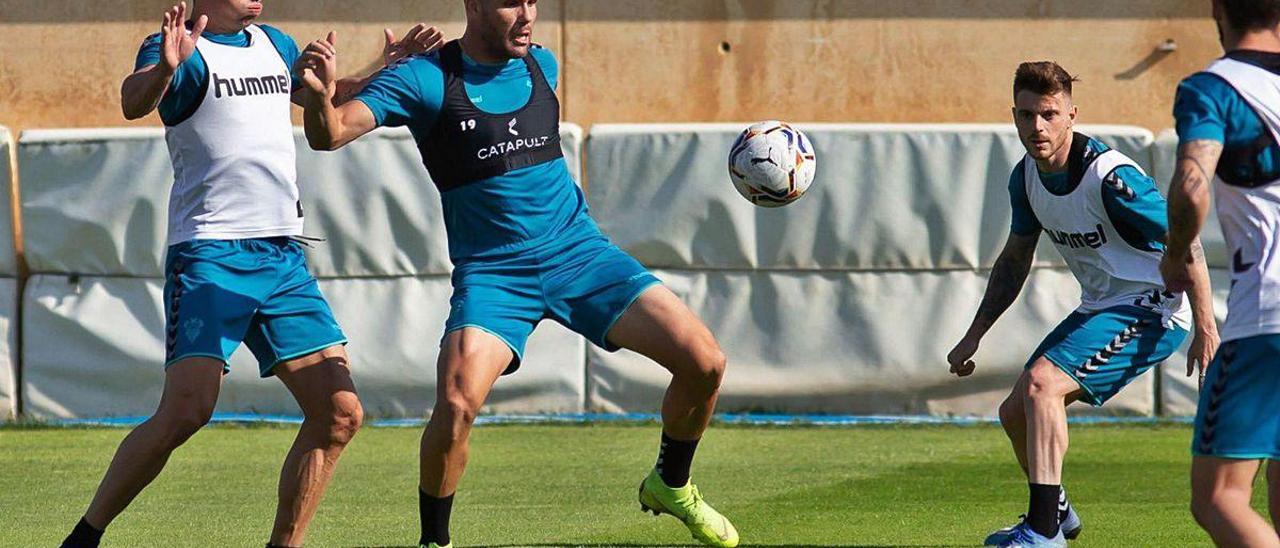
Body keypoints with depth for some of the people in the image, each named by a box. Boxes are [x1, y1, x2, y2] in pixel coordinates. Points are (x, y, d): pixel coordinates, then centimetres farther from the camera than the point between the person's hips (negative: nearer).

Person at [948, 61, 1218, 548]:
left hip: (1150, 309, -9)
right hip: (1098, 308, 9)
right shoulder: (1026, 177, 0)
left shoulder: (1110, 176, -24)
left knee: (1042, 383, -25)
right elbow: (1015, 261, 17)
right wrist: (973, 337, 16)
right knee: (1015, 412, 10)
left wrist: (1206, 330, -21)